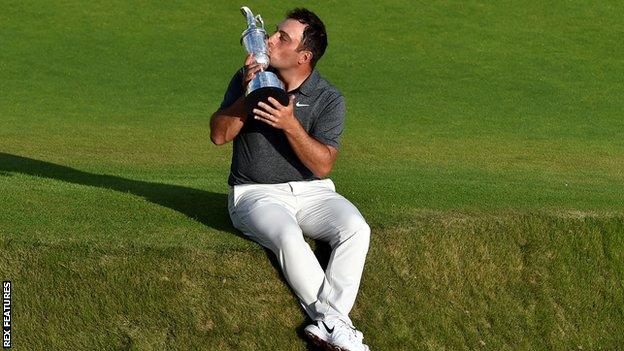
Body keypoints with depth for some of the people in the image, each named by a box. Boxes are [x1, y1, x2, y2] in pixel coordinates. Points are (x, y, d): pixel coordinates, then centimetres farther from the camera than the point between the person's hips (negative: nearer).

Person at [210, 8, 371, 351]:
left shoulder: (329, 99, -5)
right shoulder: (249, 78, 1)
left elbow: (322, 166, -11)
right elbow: (219, 135, -4)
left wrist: (291, 125, -25)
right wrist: (247, 96, -18)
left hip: (311, 191, 1)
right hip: (256, 194, -1)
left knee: (356, 229, -28)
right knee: (288, 236, -34)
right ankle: (334, 322, -25)